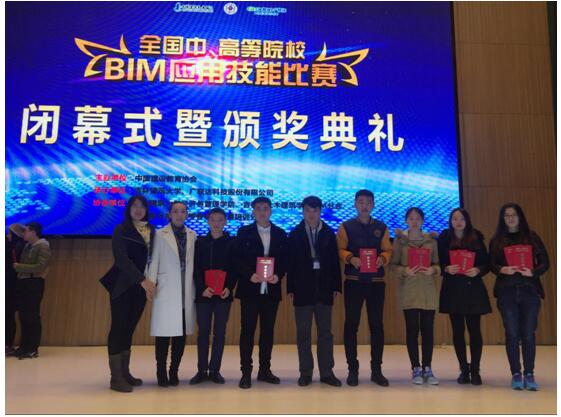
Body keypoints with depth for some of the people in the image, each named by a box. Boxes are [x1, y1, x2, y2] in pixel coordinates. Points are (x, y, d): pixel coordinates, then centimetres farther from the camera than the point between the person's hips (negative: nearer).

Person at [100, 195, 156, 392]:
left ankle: (125, 372, 18)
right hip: (122, 285, -5)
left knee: (130, 328, 10)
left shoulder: (151, 231, 10)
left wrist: (148, 281, -4)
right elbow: (121, 258, -14)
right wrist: (143, 279, -19)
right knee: (119, 327, -3)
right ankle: (116, 377, 3)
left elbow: (152, 257, 9)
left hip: (141, 286, 5)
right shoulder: (121, 230, -4)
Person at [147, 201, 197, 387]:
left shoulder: (192, 235, 11)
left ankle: (174, 372, 18)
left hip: (186, 292, 3)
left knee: (181, 334, 6)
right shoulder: (160, 234, 3)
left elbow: (194, 262, 8)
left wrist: (198, 287, 4)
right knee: (163, 333, 0)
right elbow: (154, 261, -1)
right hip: (166, 292, -3)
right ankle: (161, 373, 13)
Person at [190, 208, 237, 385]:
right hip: (203, 294, 1)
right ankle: (202, 370, 13)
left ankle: (215, 370, 13)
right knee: (203, 332, 4)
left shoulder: (232, 242, 3)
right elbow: (196, 269, 2)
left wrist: (229, 288, -12)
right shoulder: (200, 242, 6)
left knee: (220, 332, 4)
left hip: (224, 294, 0)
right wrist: (202, 288, -12)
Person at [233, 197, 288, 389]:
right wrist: (250, 275, -15)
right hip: (250, 289, -2)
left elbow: (284, 260, 7)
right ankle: (246, 372, 8)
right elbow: (237, 259, -2)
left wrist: (278, 275, -10)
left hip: (271, 290, 3)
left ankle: (265, 370, 20)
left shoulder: (280, 234, 9)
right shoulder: (244, 232, 3)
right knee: (247, 330, 0)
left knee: (268, 330, 9)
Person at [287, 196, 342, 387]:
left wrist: (336, 286, 0)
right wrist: (290, 288, -4)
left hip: (324, 288, 1)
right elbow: (291, 262, 1)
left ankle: (326, 372, 15)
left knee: (325, 331, 7)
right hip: (303, 289, -1)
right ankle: (305, 373, 15)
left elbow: (335, 261, 4)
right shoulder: (295, 234, 4)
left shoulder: (329, 233, 6)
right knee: (303, 333, 5)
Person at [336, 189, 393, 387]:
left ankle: (376, 369, 16)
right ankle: (352, 369, 12)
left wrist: (383, 258, -15)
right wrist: (350, 258, -22)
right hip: (353, 281, -2)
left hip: (376, 281, 2)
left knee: (377, 325, 5)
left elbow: (387, 250, 6)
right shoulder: (346, 227, 5)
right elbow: (340, 250, -3)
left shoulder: (381, 227, 11)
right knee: (351, 324, 1)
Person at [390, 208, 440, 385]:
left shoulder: (431, 240, 9)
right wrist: (404, 270, -18)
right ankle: (416, 369, 12)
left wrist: (433, 269, -11)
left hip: (428, 290, 2)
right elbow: (393, 265, 0)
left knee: (428, 329, 4)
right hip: (409, 291, -2)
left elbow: (438, 264, 10)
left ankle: (427, 369, 14)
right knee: (412, 329, 1)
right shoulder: (400, 240, 3)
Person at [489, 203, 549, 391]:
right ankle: (516, 375, 9)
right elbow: (491, 264, 4)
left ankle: (529, 375, 10)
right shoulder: (496, 240, 9)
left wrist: (533, 272, -13)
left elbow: (545, 262, 5)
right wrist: (502, 269, -17)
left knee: (528, 333, 0)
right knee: (512, 333, 1)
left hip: (529, 290, 0)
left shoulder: (532, 236, 9)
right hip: (506, 291, 0)